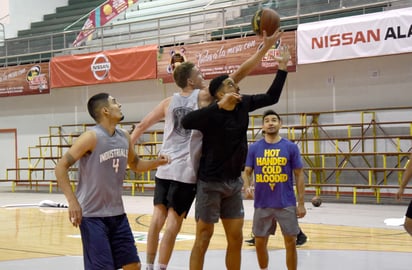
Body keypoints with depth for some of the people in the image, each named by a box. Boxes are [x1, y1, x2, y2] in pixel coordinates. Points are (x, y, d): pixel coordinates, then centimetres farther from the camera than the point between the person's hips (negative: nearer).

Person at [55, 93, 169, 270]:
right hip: (92, 215, -7)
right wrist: (72, 201, -23)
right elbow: (61, 167, -16)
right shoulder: (91, 137, -16)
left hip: (117, 213, 7)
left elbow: (135, 164, 22)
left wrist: (156, 162, 1)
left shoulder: (124, 137, 5)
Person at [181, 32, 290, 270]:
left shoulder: (243, 104, 2)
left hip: (234, 182, 7)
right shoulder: (213, 111, -17)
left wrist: (283, 66, 8)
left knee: (236, 238, 9)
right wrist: (220, 105, -38)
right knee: (203, 238, -3)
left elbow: (271, 97, 16)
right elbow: (186, 122, -36)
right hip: (210, 182, -6)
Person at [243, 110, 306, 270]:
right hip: (262, 205, 2)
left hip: (286, 204, -1)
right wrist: (247, 187, -17)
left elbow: (299, 175, 2)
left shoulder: (291, 147, 0)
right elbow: (247, 172, 6)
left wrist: (301, 203, -2)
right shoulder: (254, 148, 3)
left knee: (290, 242, 3)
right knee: (260, 243, 8)